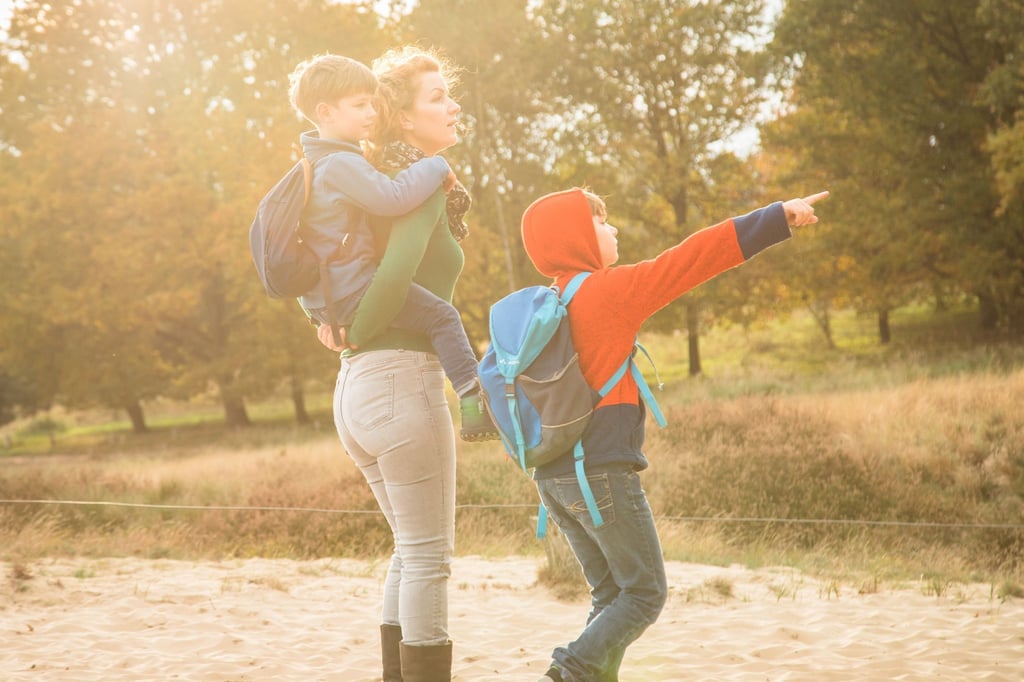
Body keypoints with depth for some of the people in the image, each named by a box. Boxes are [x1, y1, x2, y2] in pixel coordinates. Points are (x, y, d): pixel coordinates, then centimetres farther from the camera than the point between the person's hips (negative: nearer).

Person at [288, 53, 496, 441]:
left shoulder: (317, 163, 18)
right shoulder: (342, 164, -17)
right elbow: (392, 198, -29)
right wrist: (436, 168, -15)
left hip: (326, 298, 11)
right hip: (353, 290, -11)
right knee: (442, 316, -14)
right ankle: (474, 403, -19)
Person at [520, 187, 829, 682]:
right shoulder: (609, 289, -10)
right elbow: (695, 258, -11)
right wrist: (778, 217, -8)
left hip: (553, 477, 8)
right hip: (602, 473, -8)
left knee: (611, 595, 15)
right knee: (645, 593, 1)